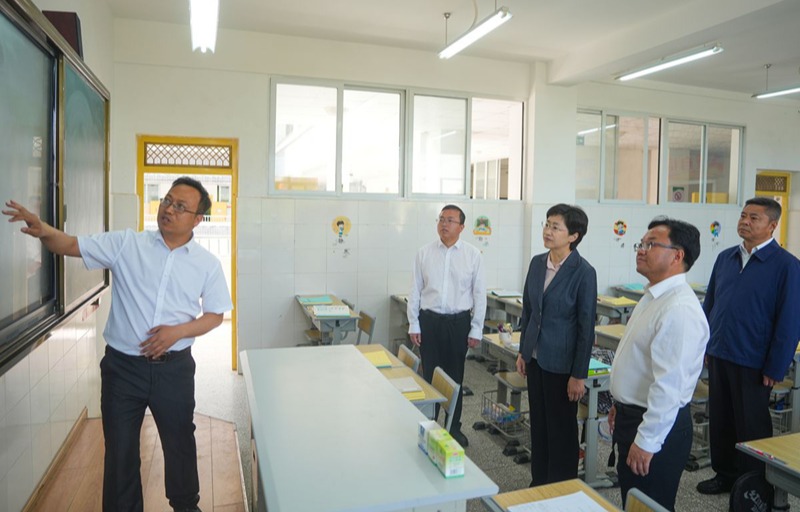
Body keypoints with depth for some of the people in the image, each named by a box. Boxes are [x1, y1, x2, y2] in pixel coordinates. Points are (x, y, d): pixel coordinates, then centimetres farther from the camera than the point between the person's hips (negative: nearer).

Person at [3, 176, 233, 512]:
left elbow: (215, 316, 2)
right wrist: (44, 230, -27)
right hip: (122, 366, 0)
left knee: (180, 442, 17)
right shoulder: (126, 244, -2)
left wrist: (177, 331, -14)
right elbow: (71, 246, -5)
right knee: (120, 447, 14)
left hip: (174, 368, 0)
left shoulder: (208, 264, -2)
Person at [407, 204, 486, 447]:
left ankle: (454, 426, 28)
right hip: (429, 320, 0)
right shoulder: (424, 253, 1)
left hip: (459, 322, 0)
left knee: (455, 377, 11)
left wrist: (476, 329, -1)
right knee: (429, 375, 6)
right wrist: (413, 325, 2)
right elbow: (415, 290, 4)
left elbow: (479, 293, 0)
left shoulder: (473, 255, -2)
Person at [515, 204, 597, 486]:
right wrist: (522, 351, 12)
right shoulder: (537, 262, 2)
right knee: (538, 424, 17)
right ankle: (539, 482, 35)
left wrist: (579, 375, -13)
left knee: (561, 428, 10)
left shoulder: (583, 272, -16)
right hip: (535, 358, 6)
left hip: (562, 363, -6)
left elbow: (586, 327, -14)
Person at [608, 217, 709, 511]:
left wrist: (646, 441, -23)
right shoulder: (653, 297, 8)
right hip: (632, 417, 10)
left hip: (657, 426, -10)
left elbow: (670, 384, -28)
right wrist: (621, 405, 21)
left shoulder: (679, 309, -25)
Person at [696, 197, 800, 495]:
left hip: (752, 364, -5)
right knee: (719, 420, 16)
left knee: (751, 426, 10)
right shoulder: (725, 258, 6)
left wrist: (775, 369, -11)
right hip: (718, 356, 5)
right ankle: (725, 474, 34)